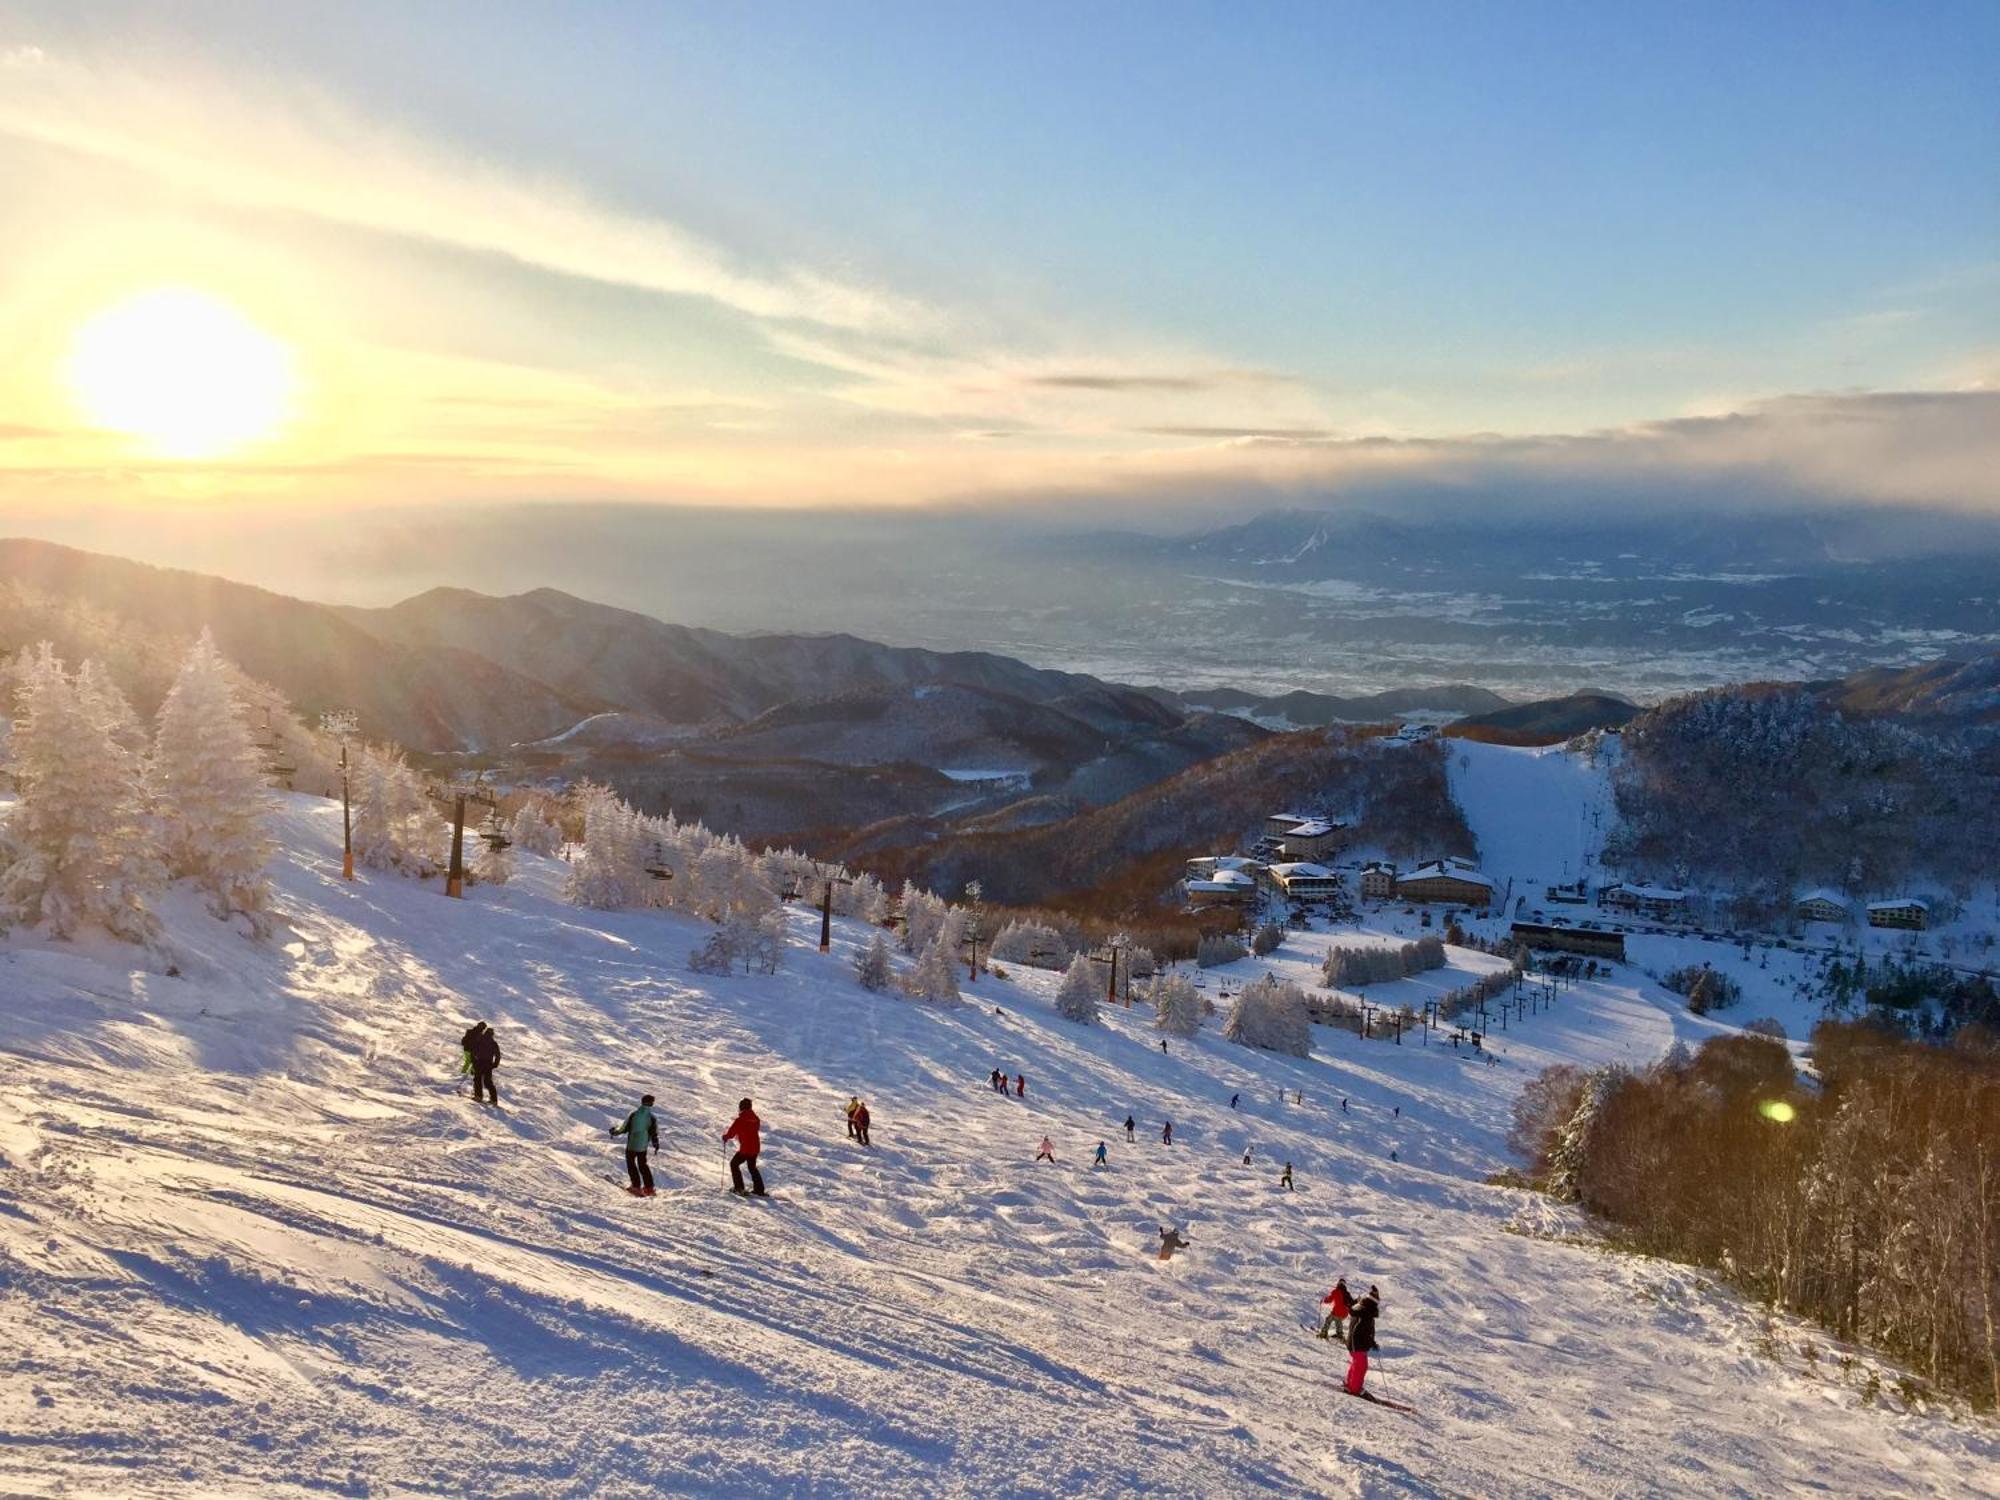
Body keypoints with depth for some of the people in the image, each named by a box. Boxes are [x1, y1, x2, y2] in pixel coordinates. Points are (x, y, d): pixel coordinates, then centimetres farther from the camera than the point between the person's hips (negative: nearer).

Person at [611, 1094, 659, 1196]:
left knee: (631, 1164, 15)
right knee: (642, 1165, 19)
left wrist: (615, 1131, 11)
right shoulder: (652, 1118, -10)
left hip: (631, 1144, -2)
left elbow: (624, 1128, -8)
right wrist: (656, 1144, 15)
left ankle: (636, 1186, 9)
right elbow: (654, 1134, -4)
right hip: (643, 1146, 2)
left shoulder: (633, 1114, -14)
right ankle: (649, 1187, 18)